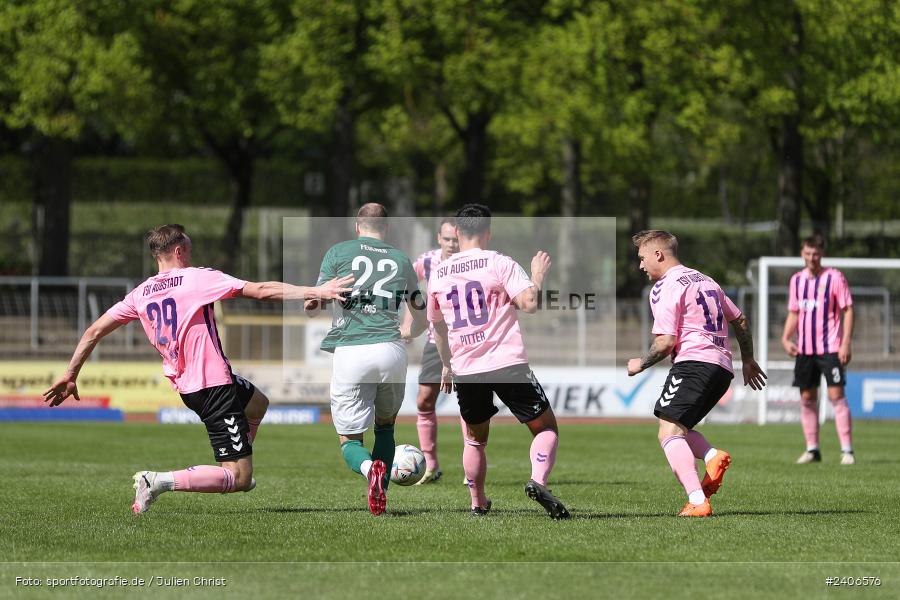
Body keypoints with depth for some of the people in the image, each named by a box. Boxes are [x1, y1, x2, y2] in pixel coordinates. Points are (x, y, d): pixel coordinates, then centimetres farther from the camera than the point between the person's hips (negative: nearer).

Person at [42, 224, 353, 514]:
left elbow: (94, 331, 9)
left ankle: (232, 472, 36)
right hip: (213, 384, -8)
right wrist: (315, 291, -13)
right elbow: (261, 290, -15)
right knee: (240, 479, -9)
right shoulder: (198, 278, -11)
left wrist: (70, 376, 18)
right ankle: (160, 481, -21)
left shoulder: (140, 294, 7)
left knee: (258, 403, 35)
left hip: (184, 386, 8)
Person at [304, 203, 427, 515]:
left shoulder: (339, 252, 7)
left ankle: (370, 468, -26)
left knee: (349, 440, 7)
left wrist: (309, 304, 28)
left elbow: (312, 305, 4)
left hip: (349, 352, -2)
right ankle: (381, 498, 12)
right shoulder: (401, 259, 14)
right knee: (385, 427, 25)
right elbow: (422, 318, 22)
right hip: (390, 348, 2)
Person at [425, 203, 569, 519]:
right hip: (507, 363, -4)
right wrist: (537, 276, 6)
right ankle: (538, 481, -19)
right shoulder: (499, 263, -4)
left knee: (475, 439, 23)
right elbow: (529, 303, -14)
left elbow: (437, 326, 23)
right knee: (546, 427, 5)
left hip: (465, 369, 4)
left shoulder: (437, 274, 11)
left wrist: (447, 365, 37)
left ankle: (477, 503, 22)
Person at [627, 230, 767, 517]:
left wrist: (641, 364, 8)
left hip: (694, 361, -9)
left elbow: (665, 342, -10)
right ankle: (712, 456, -10)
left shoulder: (665, 287, -3)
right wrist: (748, 360, 41)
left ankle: (698, 501, -30)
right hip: (723, 367, 9)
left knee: (669, 433, -14)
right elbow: (740, 321, 30)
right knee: (679, 429, 20)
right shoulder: (704, 280, 24)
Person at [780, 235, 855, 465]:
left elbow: (847, 310, -4)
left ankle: (847, 450, -10)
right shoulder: (797, 280, 11)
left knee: (836, 395, -12)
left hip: (830, 348, -5)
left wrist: (846, 343, -12)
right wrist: (786, 338, 2)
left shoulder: (834, 277, -4)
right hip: (804, 349, 5)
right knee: (807, 398, 6)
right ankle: (812, 449, 14)